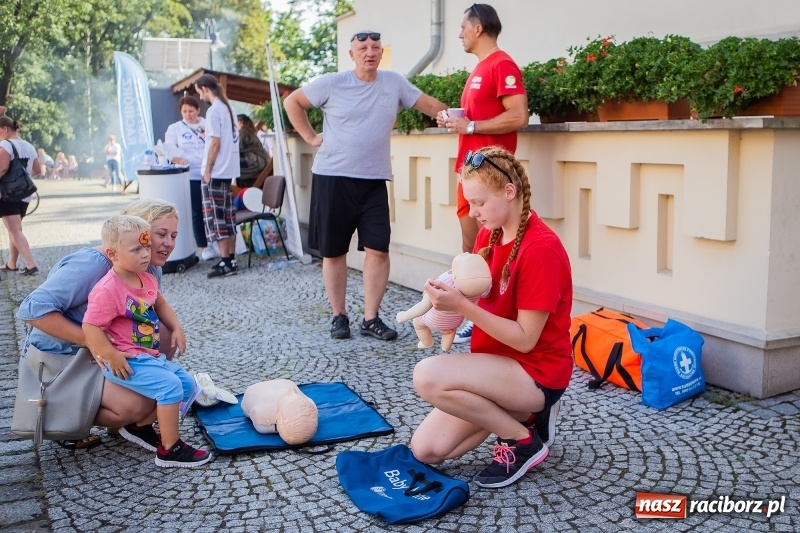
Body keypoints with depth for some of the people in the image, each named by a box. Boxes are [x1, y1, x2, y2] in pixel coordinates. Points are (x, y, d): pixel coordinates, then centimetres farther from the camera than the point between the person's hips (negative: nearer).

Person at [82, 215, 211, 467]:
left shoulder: (147, 279, 6)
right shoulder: (107, 290, -21)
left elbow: (159, 303, 25)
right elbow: (90, 328, -22)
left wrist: (176, 328, 12)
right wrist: (112, 357, -25)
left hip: (151, 355, 10)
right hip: (126, 362, -9)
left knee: (188, 383, 8)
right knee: (170, 385, -23)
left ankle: (140, 427, 19)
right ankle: (169, 449, -11)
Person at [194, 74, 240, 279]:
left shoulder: (213, 110, -14)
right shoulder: (228, 108, 12)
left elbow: (215, 143, -17)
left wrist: (207, 170, -12)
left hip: (216, 171, -9)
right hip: (228, 170, 9)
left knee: (216, 217, -5)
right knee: (227, 216, 11)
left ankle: (225, 263, -6)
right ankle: (231, 259, 14)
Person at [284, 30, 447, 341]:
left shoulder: (394, 83, 4)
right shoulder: (332, 84, -3)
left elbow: (428, 104, 9)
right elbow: (292, 102, 7)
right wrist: (311, 137, 0)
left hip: (374, 181, 2)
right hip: (332, 178, -2)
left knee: (378, 249, -4)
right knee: (333, 252, 5)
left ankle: (371, 319, 7)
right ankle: (339, 316, 19)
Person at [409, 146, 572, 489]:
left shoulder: (541, 248, -23)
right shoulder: (489, 234, 3)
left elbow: (525, 339, -22)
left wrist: (461, 306, -27)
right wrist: (451, 294, -15)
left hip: (537, 371, -8)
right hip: (497, 365, 8)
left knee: (428, 376, -28)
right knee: (425, 450, 0)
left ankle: (524, 441, -7)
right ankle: (523, 413, 13)